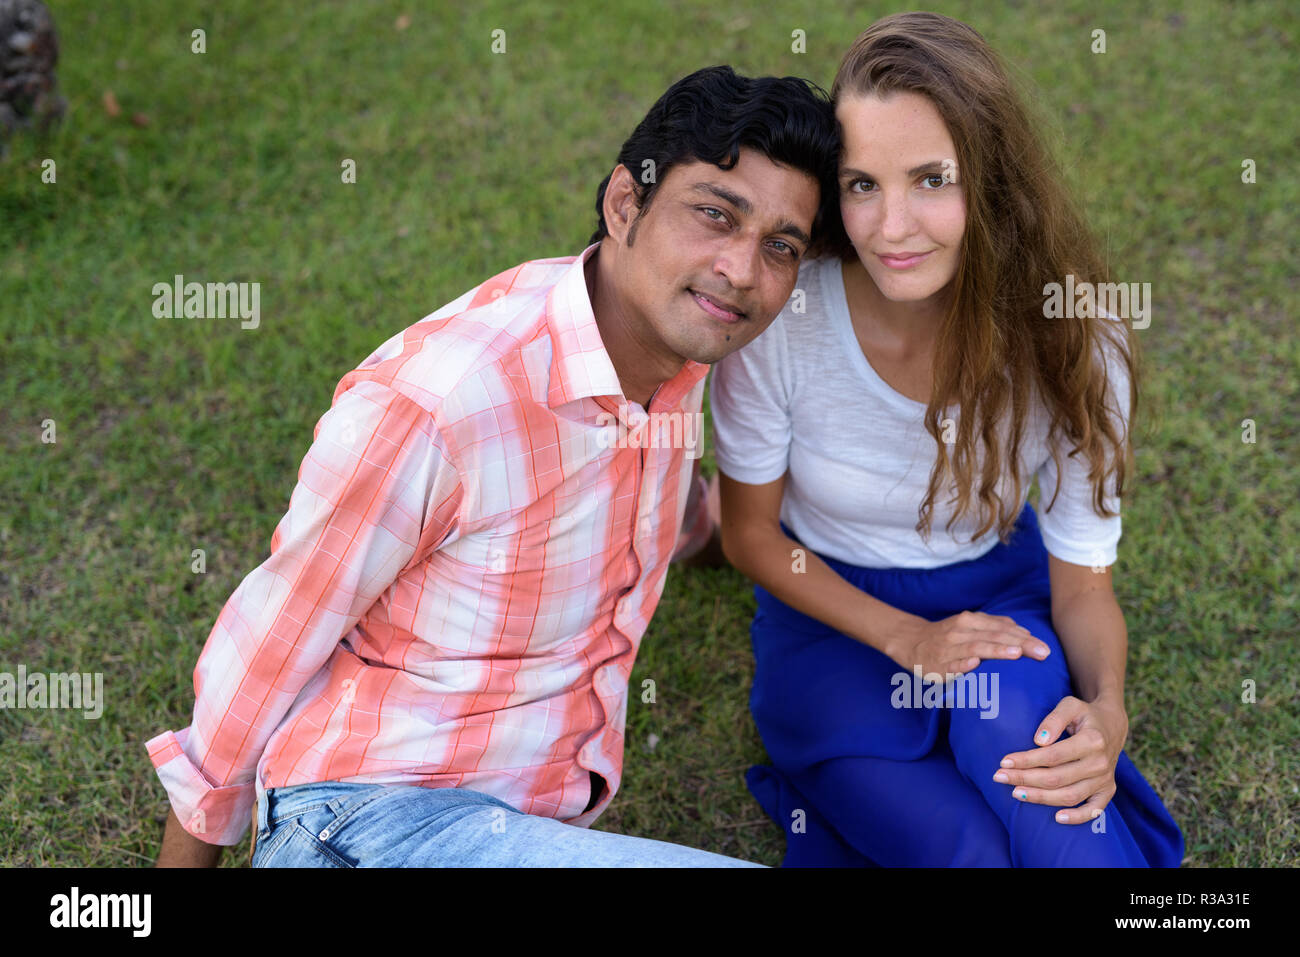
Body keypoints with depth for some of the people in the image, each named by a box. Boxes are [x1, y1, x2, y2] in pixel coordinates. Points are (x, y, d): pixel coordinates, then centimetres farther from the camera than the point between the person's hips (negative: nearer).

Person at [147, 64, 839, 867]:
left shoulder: (679, 351, -2)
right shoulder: (427, 404, -24)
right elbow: (264, 649, -12)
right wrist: (185, 856, -1)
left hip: (542, 811, 8)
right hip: (373, 820, -8)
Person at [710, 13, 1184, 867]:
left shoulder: (1071, 346, -20)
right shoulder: (780, 316, -23)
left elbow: (1084, 583, -9)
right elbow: (750, 532, -8)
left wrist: (1105, 712, -31)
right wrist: (905, 639, -19)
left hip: (996, 594, 2)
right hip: (832, 609, -1)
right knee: (971, 851, -26)